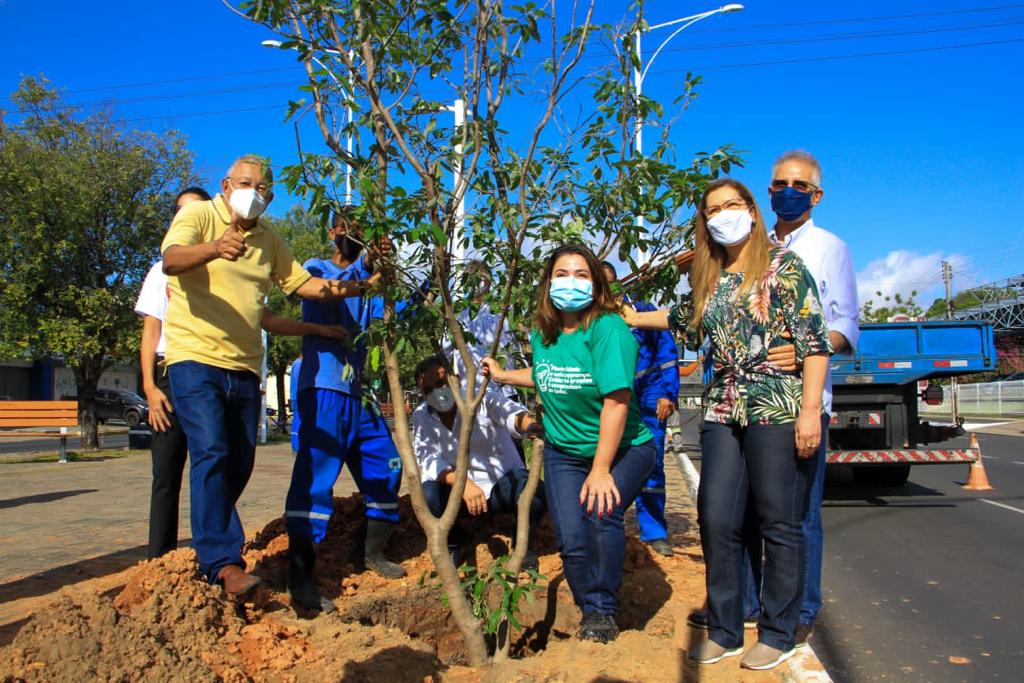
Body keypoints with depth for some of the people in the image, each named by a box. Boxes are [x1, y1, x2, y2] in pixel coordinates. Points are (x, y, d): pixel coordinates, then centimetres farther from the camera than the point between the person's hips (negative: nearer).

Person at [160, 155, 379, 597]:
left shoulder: (268, 241, 15)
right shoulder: (198, 216, -3)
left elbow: (303, 283, 18)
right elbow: (171, 260, -22)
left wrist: (350, 289, 1)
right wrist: (214, 248, -43)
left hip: (244, 368, 6)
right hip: (195, 358, -6)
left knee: (239, 463, 12)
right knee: (212, 454, -18)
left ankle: (208, 542, 33)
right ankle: (224, 563, -16)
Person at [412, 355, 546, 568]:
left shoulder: (481, 397, -19)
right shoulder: (421, 416, -8)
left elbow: (509, 413, -40)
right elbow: (428, 460, -18)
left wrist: (529, 424, -65)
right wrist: (464, 483, -36)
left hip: (504, 480, -2)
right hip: (460, 488, 3)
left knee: (536, 495, -33)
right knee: (427, 496, -28)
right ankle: (455, 543, 6)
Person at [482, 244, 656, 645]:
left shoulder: (608, 330, -22)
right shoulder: (542, 334, -2)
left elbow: (616, 401, -27)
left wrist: (601, 469, -28)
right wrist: (503, 375, 22)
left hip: (623, 449, -5)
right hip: (563, 452, 5)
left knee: (601, 514, -26)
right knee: (571, 538, -4)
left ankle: (602, 611, -2)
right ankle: (591, 611, 23)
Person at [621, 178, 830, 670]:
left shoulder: (783, 265, -1)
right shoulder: (708, 277, 15)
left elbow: (814, 340, -6)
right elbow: (685, 318, 35)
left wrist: (810, 409, -13)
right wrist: (633, 318, 35)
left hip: (777, 408, -5)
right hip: (722, 412, 5)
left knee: (779, 525, 2)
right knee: (716, 521, 2)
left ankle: (777, 635, 16)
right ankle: (724, 631, 17)